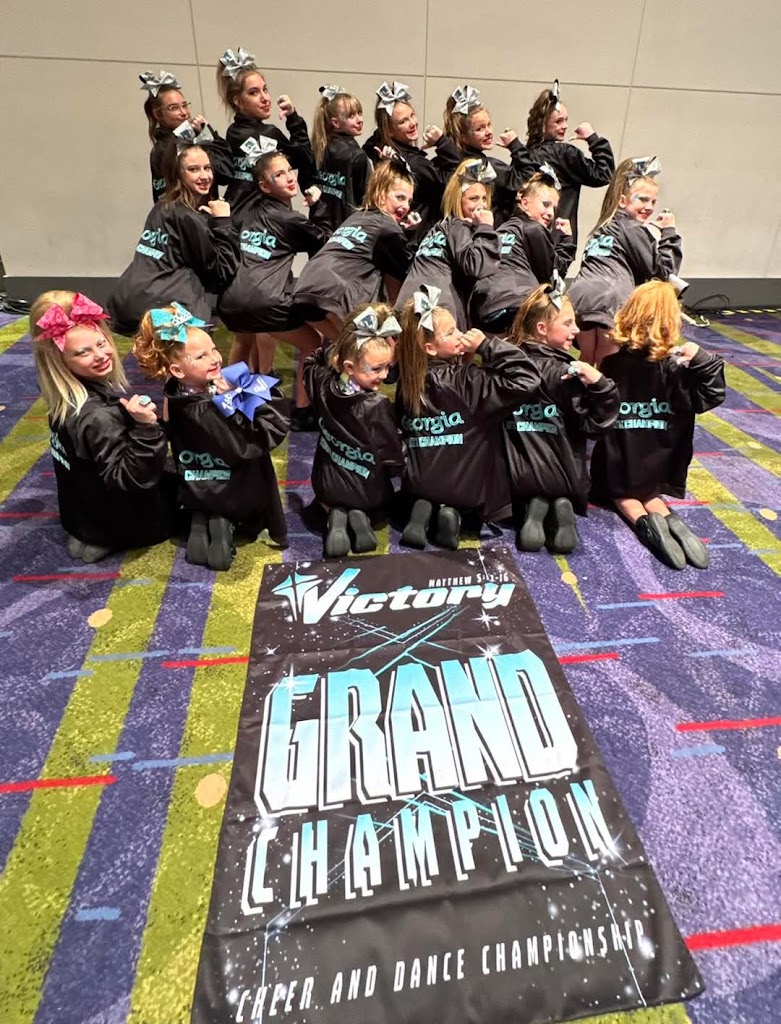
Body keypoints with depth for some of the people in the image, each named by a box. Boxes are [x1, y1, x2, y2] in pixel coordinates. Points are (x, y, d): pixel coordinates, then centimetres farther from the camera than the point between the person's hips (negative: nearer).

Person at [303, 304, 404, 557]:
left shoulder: (323, 385, -14)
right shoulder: (377, 406, -29)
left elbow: (311, 362, 12)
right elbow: (394, 462, -21)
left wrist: (339, 347, 2)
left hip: (326, 486, 3)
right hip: (369, 495, -3)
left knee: (333, 499, 40)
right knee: (382, 504, 34)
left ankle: (336, 518, 6)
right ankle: (362, 517, 2)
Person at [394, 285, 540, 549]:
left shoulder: (406, 383, -3)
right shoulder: (467, 380, -20)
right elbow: (525, 378, -24)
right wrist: (487, 345, -19)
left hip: (419, 484, 5)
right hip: (470, 488, -4)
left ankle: (424, 510, 4)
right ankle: (454, 514, -2)